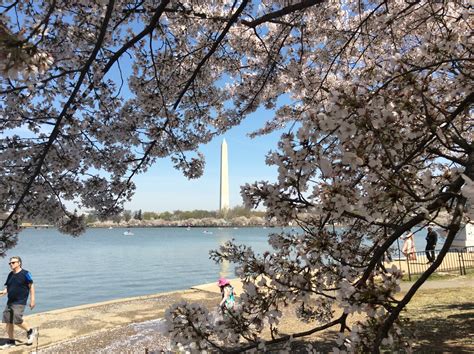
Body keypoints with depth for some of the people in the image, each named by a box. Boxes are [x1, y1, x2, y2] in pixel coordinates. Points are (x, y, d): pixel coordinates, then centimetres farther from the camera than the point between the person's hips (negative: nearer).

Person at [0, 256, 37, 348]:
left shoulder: (25, 273, -8)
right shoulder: (10, 275, 12)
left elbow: (31, 286, -6)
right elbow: (8, 287, 18)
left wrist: (32, 300, -8)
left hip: (20, 302, -7)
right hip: (10, 302, 7)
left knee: (17, 320, -15)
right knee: (8, 321, 7)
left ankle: (31, 331, 9)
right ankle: (11, 341, 21)